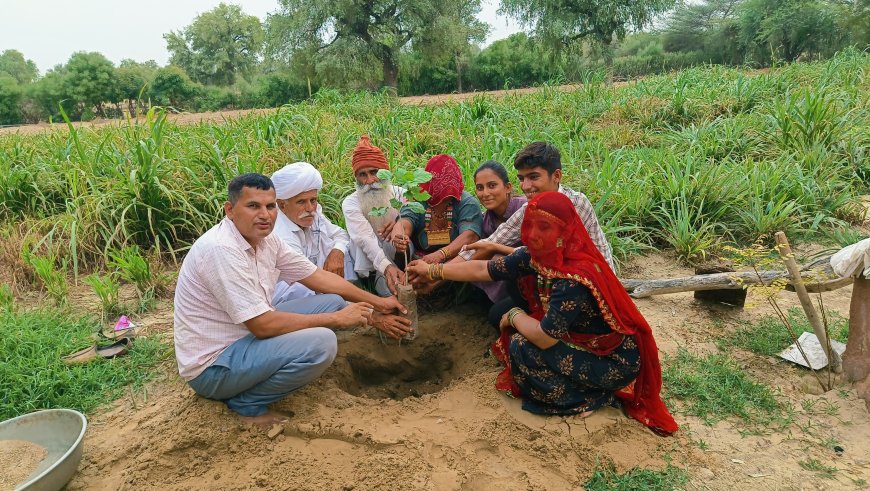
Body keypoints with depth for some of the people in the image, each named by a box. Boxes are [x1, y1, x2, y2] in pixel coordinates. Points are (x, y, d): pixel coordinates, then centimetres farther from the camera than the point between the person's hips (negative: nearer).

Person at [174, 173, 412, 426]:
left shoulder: (267, 240, 0)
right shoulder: (221, 249, -27)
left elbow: (319, 277, 7)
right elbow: (263, 325, -28)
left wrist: (377, 303, 6)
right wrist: (337, 319, -21)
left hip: (247, 334, 9)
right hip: (211, 365, -9)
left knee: (332, 302, 3)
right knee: (320, 343, -27)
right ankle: (248, 404, -5)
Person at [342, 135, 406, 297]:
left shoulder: (400, 194, -5)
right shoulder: (350, 203, -12)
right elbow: (365, 238, -29)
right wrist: (386, 267, -48)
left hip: (398, 258, 2)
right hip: (366, 262, -2)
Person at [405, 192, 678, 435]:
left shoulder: (576, 277, -33)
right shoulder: (536, 255, -9)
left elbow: (544, 337, -29)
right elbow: (483, 269, -1)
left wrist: (514, 316, -10)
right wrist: (432, 270, 3)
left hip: (612, 362, -8)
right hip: (579, 339, 8)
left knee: (523, 346, -17)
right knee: (520, 329, 3)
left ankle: (593, 396, -2)